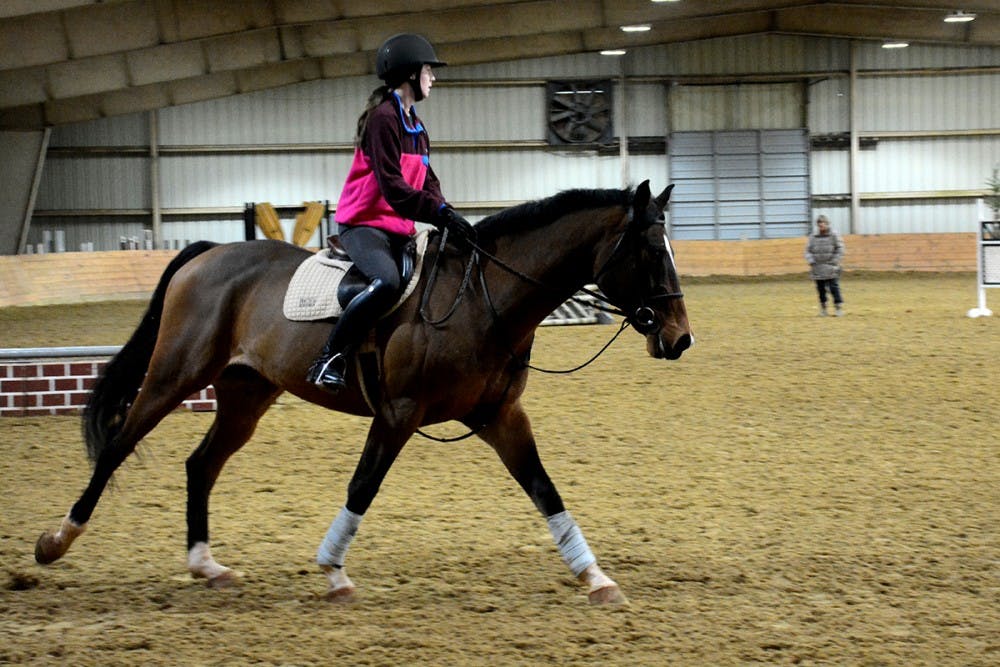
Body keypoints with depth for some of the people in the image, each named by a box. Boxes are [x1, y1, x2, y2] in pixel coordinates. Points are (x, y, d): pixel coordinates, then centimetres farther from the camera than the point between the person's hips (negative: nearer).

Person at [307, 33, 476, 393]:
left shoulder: (416, 127, 18)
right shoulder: (383, 118, -12)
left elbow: (427, 184, 15)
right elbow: (392, 187, -20)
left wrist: (450, 219, -4)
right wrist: (441, 214, -27)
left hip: (400, 229, 10)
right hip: (365, 224, -10)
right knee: (387, 282, -36)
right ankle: (330, 360, -27)